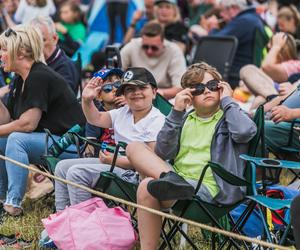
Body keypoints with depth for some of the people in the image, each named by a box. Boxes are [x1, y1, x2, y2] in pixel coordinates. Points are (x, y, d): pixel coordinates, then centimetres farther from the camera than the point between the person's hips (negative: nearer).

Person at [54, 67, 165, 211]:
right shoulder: (123, 113, 10)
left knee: (76, 172, -21)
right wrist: (87, 100, -1)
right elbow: (96, 119, 20)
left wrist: (115, 160, -21)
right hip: (115, 161, 9)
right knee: (63, 166, 8)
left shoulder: (158, 121, -14)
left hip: (133, 173, -9)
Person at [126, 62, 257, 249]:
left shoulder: (230, 116, 7)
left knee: (148, 187, -29)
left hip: (209, 187, -6)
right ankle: (170, 178, -30)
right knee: (134, 147, -6)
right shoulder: (185, 119, 20)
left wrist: (227, 100, -4)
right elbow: (163, 153, 5)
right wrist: (176, 112, -1)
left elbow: (246, 131, -19)